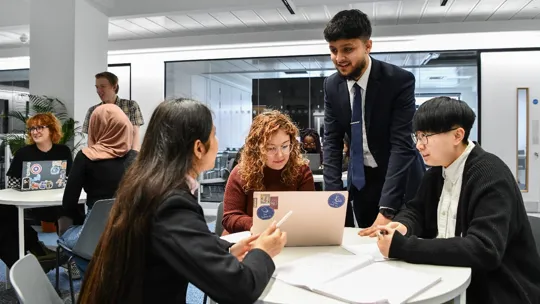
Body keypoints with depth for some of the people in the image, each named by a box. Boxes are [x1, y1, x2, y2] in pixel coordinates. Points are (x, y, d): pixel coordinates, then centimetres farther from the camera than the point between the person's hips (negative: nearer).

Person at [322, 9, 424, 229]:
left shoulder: (400, 80, -21)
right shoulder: (332, 86, -7)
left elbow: (401, 144, -25)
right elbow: (332, 142, -6)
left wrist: (386, 209, -31)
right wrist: (334, 196, -17)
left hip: (400, 179, -3)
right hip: (361, 179, 4)